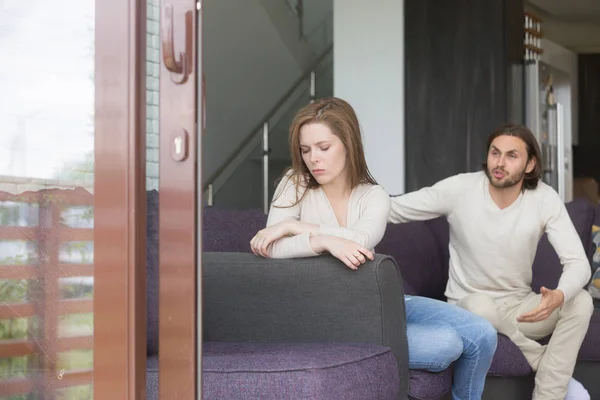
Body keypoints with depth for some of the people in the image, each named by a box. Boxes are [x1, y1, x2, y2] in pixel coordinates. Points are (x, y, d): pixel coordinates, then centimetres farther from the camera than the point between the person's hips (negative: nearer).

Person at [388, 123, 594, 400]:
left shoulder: (545, 199, -11)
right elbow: (392, 209, -11)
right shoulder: (458, 189, -14)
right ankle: (560, 376, -14)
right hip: (470, 306, -2)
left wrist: (558, 296, -41)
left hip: (520, 307, 2)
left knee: (580, 301, -25)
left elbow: (578, 262, -18)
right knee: (480, 304, -38)